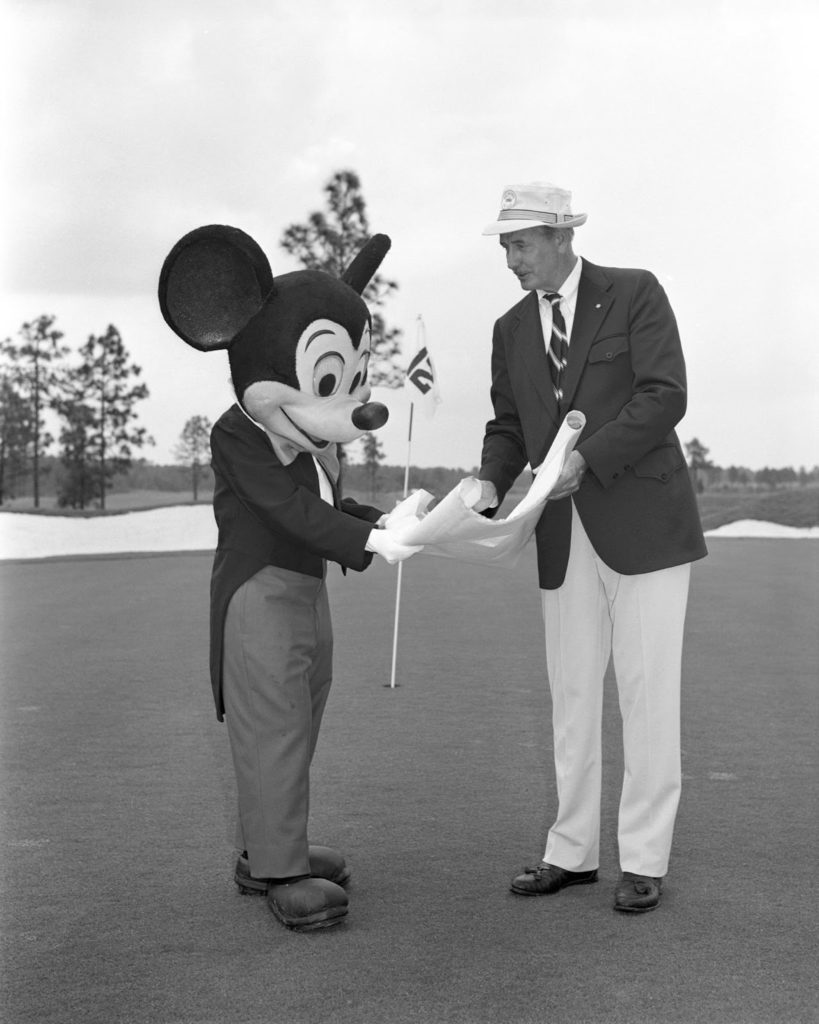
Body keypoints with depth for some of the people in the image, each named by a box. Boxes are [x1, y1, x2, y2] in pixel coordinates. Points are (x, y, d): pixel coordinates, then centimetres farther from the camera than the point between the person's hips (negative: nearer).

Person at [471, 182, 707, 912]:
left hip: (643, 522, -5)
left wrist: (585, 460, -22)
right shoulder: (512, 330, 12)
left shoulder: (636, 293, -4)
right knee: (572, 693, 8)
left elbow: (665, 397, -13)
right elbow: (509, 427, 13)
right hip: (566, 535, 5)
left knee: (647, 692, 0)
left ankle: (645, 859, 10)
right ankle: (573, 852, 18)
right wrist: (490, 484, -7)